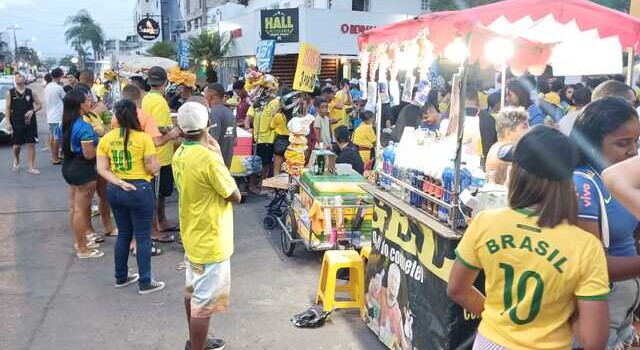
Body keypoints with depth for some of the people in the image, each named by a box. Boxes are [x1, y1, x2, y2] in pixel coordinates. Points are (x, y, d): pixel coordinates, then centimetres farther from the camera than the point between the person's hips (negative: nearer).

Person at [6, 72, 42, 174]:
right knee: (17, 145, 5)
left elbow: (39, 105, 9)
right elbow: (7, 109, 2)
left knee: (31, 144, -1)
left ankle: (31, 167, 6)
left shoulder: (30, 92, 4)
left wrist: (32, 111, -11)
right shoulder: (10, 93, 2)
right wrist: (8, 123, -5)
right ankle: (16, 160, 35)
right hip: (16, 124, 0)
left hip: (30, 123, 0)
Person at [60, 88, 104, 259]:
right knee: (81, 209, -1)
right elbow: (89, 154, -26)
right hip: (83, 171, -9)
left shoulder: (65, 124, 4)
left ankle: (80, 241, 33)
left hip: (69, 167, 9)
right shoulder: (84, 127, -23)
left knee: (74, 207, 18)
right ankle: (83, 249, 10)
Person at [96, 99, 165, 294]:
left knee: (123, 234, 20)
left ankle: (121, 277, 31)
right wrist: (154, 162, 7)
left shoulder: (106, 139, 2)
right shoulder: (143, 138, -13)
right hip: (139, 190, -5)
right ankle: (145, 283, 12)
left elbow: (102, 169, -3)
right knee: (143, 237, 5)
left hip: (114, 191, 5)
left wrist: (119, 183, -9)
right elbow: (153, 168, -14)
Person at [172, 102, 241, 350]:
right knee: (204, 302, 2)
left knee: (193, 292, 22)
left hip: (192, 236, 9)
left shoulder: (180, 155, 2)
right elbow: (235, 196, -16)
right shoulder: (209, 158, -25)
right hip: (210, 241, -9)